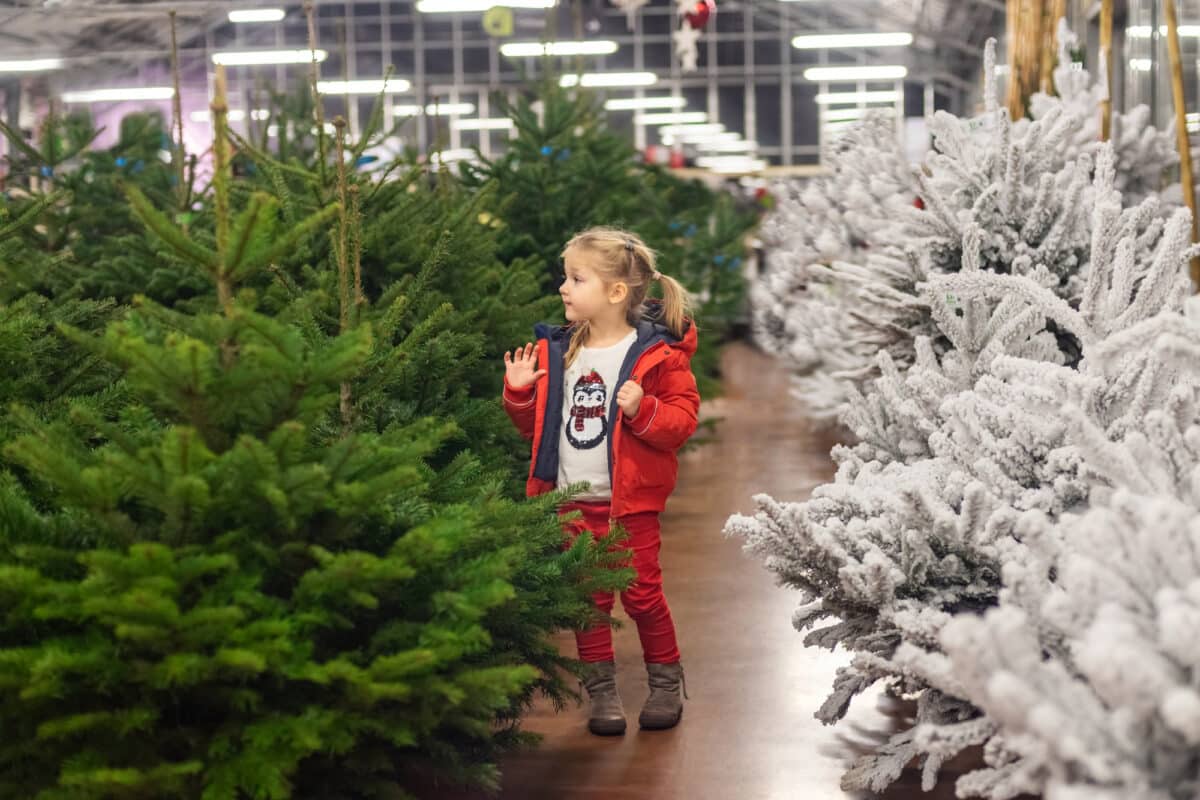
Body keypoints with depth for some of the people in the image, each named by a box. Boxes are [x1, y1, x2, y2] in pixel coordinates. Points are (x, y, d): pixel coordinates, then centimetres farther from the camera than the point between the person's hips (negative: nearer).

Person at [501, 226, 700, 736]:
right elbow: (537, 426, 14)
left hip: (630, 502, -4)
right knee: (587, 598, 8)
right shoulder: (554, 353, 6)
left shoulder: (656, 354, -8)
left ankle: (666, 680, 22)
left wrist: (642, 410, -27)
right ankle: (602, 689, 20)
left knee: (641, 593, 3)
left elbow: (683, 418, -11)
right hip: (573, 502, 4)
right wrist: (519, 393, -3)